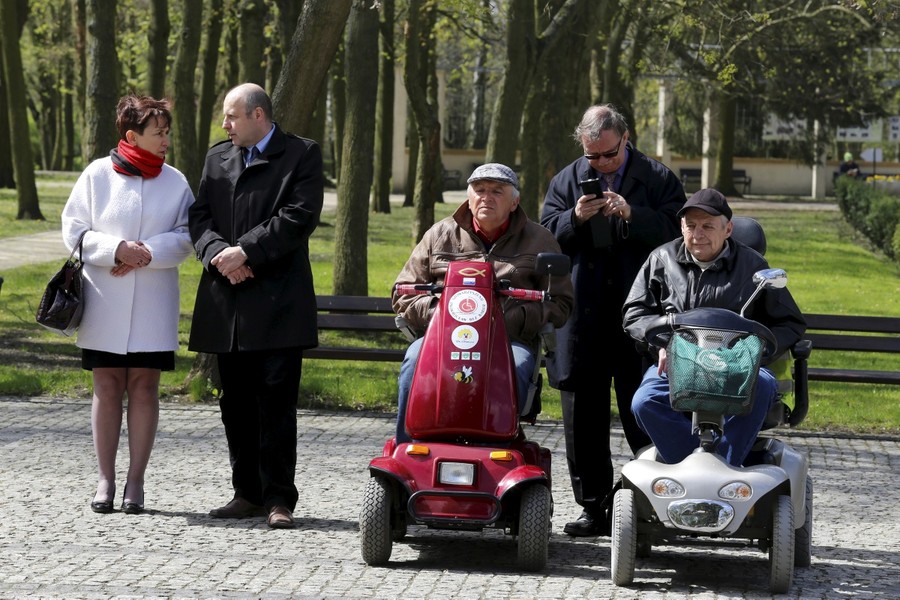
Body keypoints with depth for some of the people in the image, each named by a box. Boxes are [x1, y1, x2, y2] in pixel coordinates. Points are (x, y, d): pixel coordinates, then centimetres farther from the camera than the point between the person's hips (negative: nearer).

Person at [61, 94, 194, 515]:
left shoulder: (174, 181, 3)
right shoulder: (97, 175, 0)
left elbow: (185, 236, 1)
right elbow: (74, 230, -1)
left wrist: (149, 252, -16)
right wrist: (116, 249, -15)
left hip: (153, 304, 1)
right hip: (105, 302, -1)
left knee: (144, 386, 2)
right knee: (106, 387, 3)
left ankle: (135, 482, 7)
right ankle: (106, 480, 9)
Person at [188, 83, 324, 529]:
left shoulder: (302, 155, 1)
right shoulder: (217, 158, 18)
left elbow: (299, 216, -10)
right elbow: (200, 216, 10)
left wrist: (245, 251, -15)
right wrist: (219, 254, -9)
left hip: (276, 303, -5)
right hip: (226, 306, 5)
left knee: (276, 402, -6)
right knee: (236, 403, 8)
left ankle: (278, 498, -3)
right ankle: (248, 493, 15)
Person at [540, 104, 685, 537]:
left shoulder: (658, 179, 4)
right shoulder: (566, 181, 12)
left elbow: (675, 231, -8)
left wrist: (631, 216, -20)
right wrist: (576, 219, -12)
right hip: (582, 318, 3)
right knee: (584, 415, 6)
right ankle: (593, 506, 13)